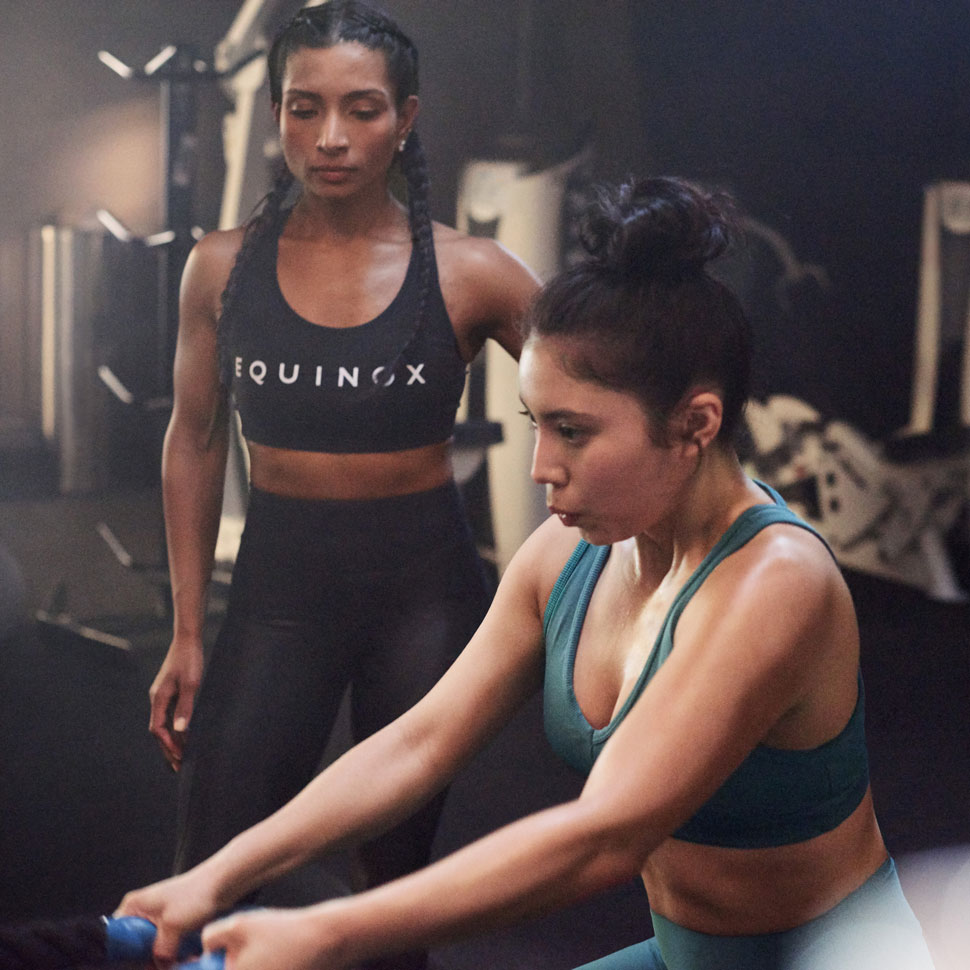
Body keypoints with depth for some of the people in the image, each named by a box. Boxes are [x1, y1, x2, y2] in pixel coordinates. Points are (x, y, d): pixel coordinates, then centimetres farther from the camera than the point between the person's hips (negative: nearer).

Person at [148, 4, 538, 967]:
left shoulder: (466, 273, -6)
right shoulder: (224, 266, -1)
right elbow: (194, 442, 8)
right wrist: (187, 634, 8)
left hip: (424, 587, -1)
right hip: (277, 585, 1)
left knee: (397, 863, 12)